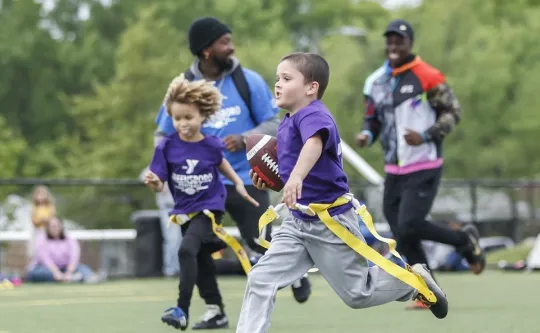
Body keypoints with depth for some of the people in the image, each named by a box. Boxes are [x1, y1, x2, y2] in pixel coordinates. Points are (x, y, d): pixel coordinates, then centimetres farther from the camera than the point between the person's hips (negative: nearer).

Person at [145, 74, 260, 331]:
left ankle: (182, 310, -26)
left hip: (209, 208, -4)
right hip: (184, 211, 4)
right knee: (201, 262, 15)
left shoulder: (211, 145, -11)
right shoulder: (167, 146, -11)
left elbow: (221, 163, 13)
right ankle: (217, 312, 30)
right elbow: (160, 184, -13)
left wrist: (239, 185, 19)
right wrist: (153, 182, -35)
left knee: (187, 250, -25)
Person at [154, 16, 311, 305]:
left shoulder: (248, 81, -4)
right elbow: (164, 135, 4)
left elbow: (272, 125, 0)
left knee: (261, 243, 4)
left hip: (246, 180, -1)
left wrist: (244, 139, -20)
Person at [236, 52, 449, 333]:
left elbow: (314, 144, -45)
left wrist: (296, 177, -62)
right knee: (260, 280, -7)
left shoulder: (313, 115, -21)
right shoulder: (287, 123, 8)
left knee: (358, 294, 7)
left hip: (331, 222, -8)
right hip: (297, 222, 8)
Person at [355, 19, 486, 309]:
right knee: (402, 235, 3)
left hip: (423, 170, -6)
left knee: (409, 226, -17)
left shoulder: (427, 77, -10)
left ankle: (465, 240, 7)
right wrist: (367, 135, -6)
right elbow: (372, 119, 17)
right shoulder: (376, 81, 8)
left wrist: (425, 137, -20)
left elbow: (453, 112, -7)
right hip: (394, 171, 6)